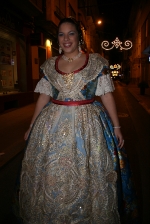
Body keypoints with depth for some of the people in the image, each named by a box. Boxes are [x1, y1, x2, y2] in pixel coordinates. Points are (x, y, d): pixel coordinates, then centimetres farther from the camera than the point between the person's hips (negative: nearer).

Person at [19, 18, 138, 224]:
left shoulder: (96, 62, 0)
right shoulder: (49, 65, 8)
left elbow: (107, 95, -1)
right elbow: (44, 96, 10)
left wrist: (116, 126, -5)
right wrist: (32, 127, 11)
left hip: (87, 124, -2)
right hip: (53, 125, 3)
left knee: (88, 176, 4)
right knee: (51, 174, 10)